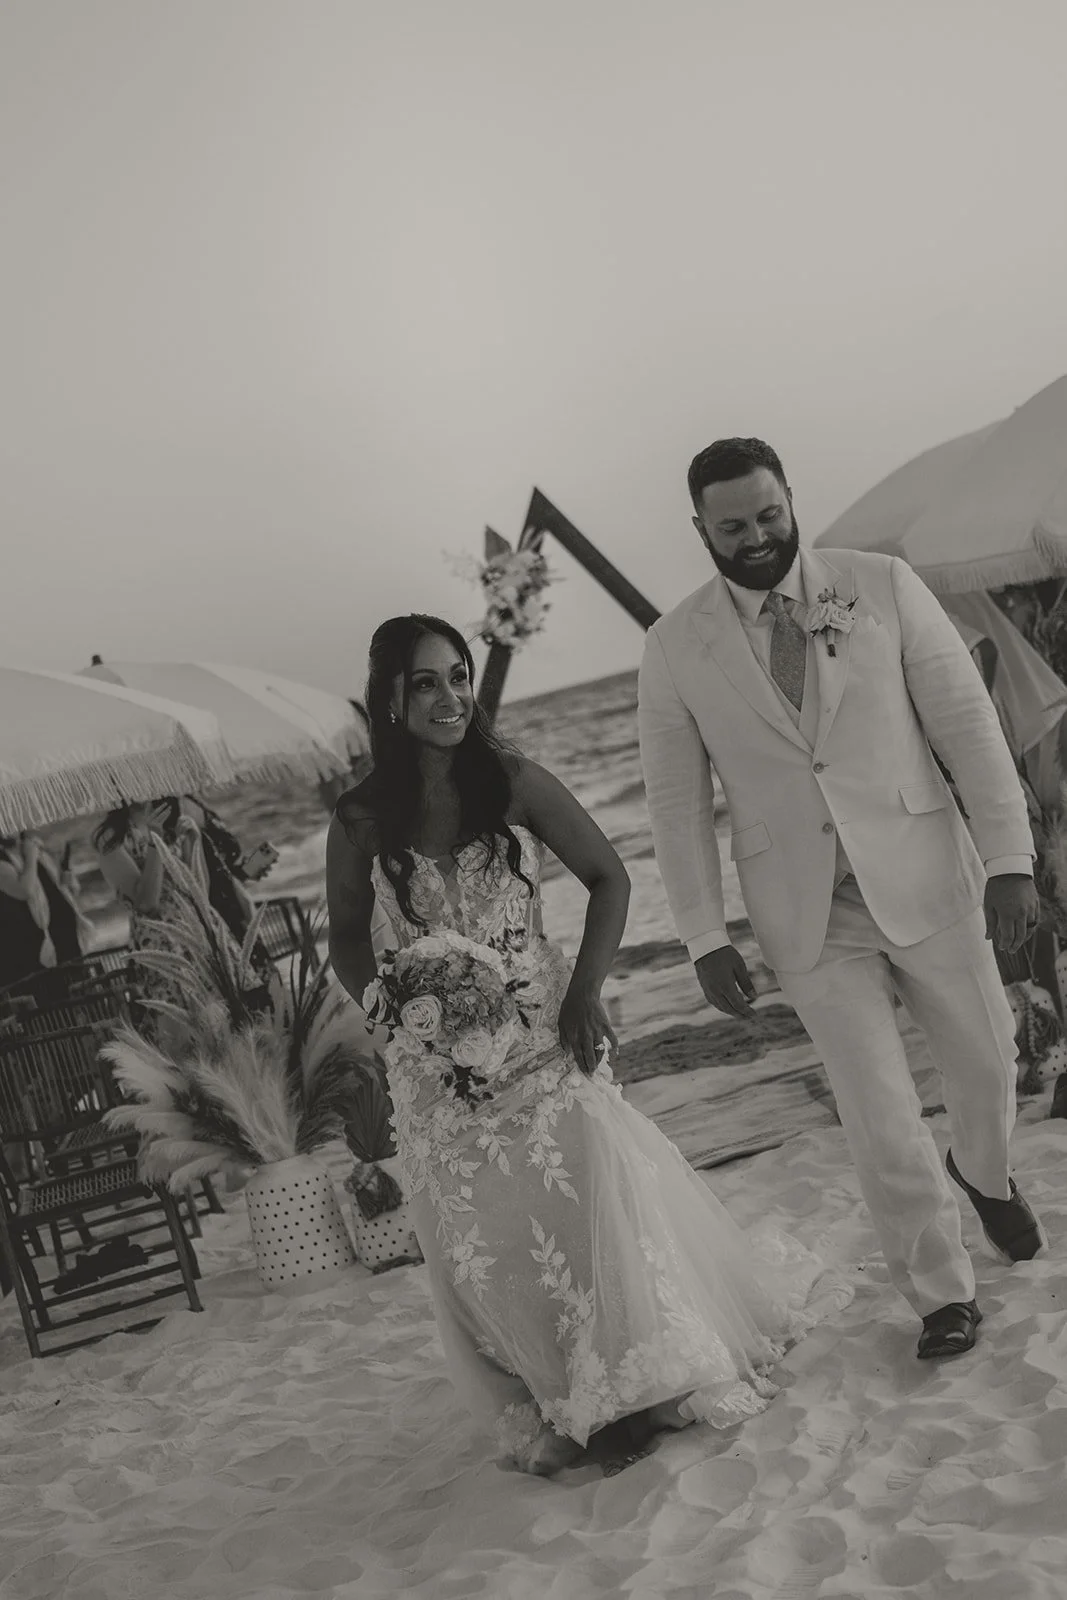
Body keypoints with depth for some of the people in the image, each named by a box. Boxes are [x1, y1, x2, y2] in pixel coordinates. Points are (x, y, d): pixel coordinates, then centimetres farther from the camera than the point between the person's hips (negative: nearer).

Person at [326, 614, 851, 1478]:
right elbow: (347, 940, 7)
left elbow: (609, 878, 1)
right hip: (438, 1062, 1)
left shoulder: (516, 783, -6)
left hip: (543, 1034, 0)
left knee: (589, 1189, -2)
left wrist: (585, 991, -8)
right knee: (481, 1237, 6)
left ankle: (642, 1387, 18)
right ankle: (553, 1412, 24)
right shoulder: (361, 822, -5)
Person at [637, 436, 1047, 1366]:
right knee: (880, 1120, 2)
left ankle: (985, 1175, 51)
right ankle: (941, 1290, 26)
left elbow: (967, 721, -4)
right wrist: (706, 940, -2)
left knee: (987, 1062, 15)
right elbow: (680, 805, 1)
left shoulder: (882, 586, -4)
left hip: (924, 879, 1)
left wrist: (1011, 858, -10)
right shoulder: (675, 651, -3)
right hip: (807, 917, 0)